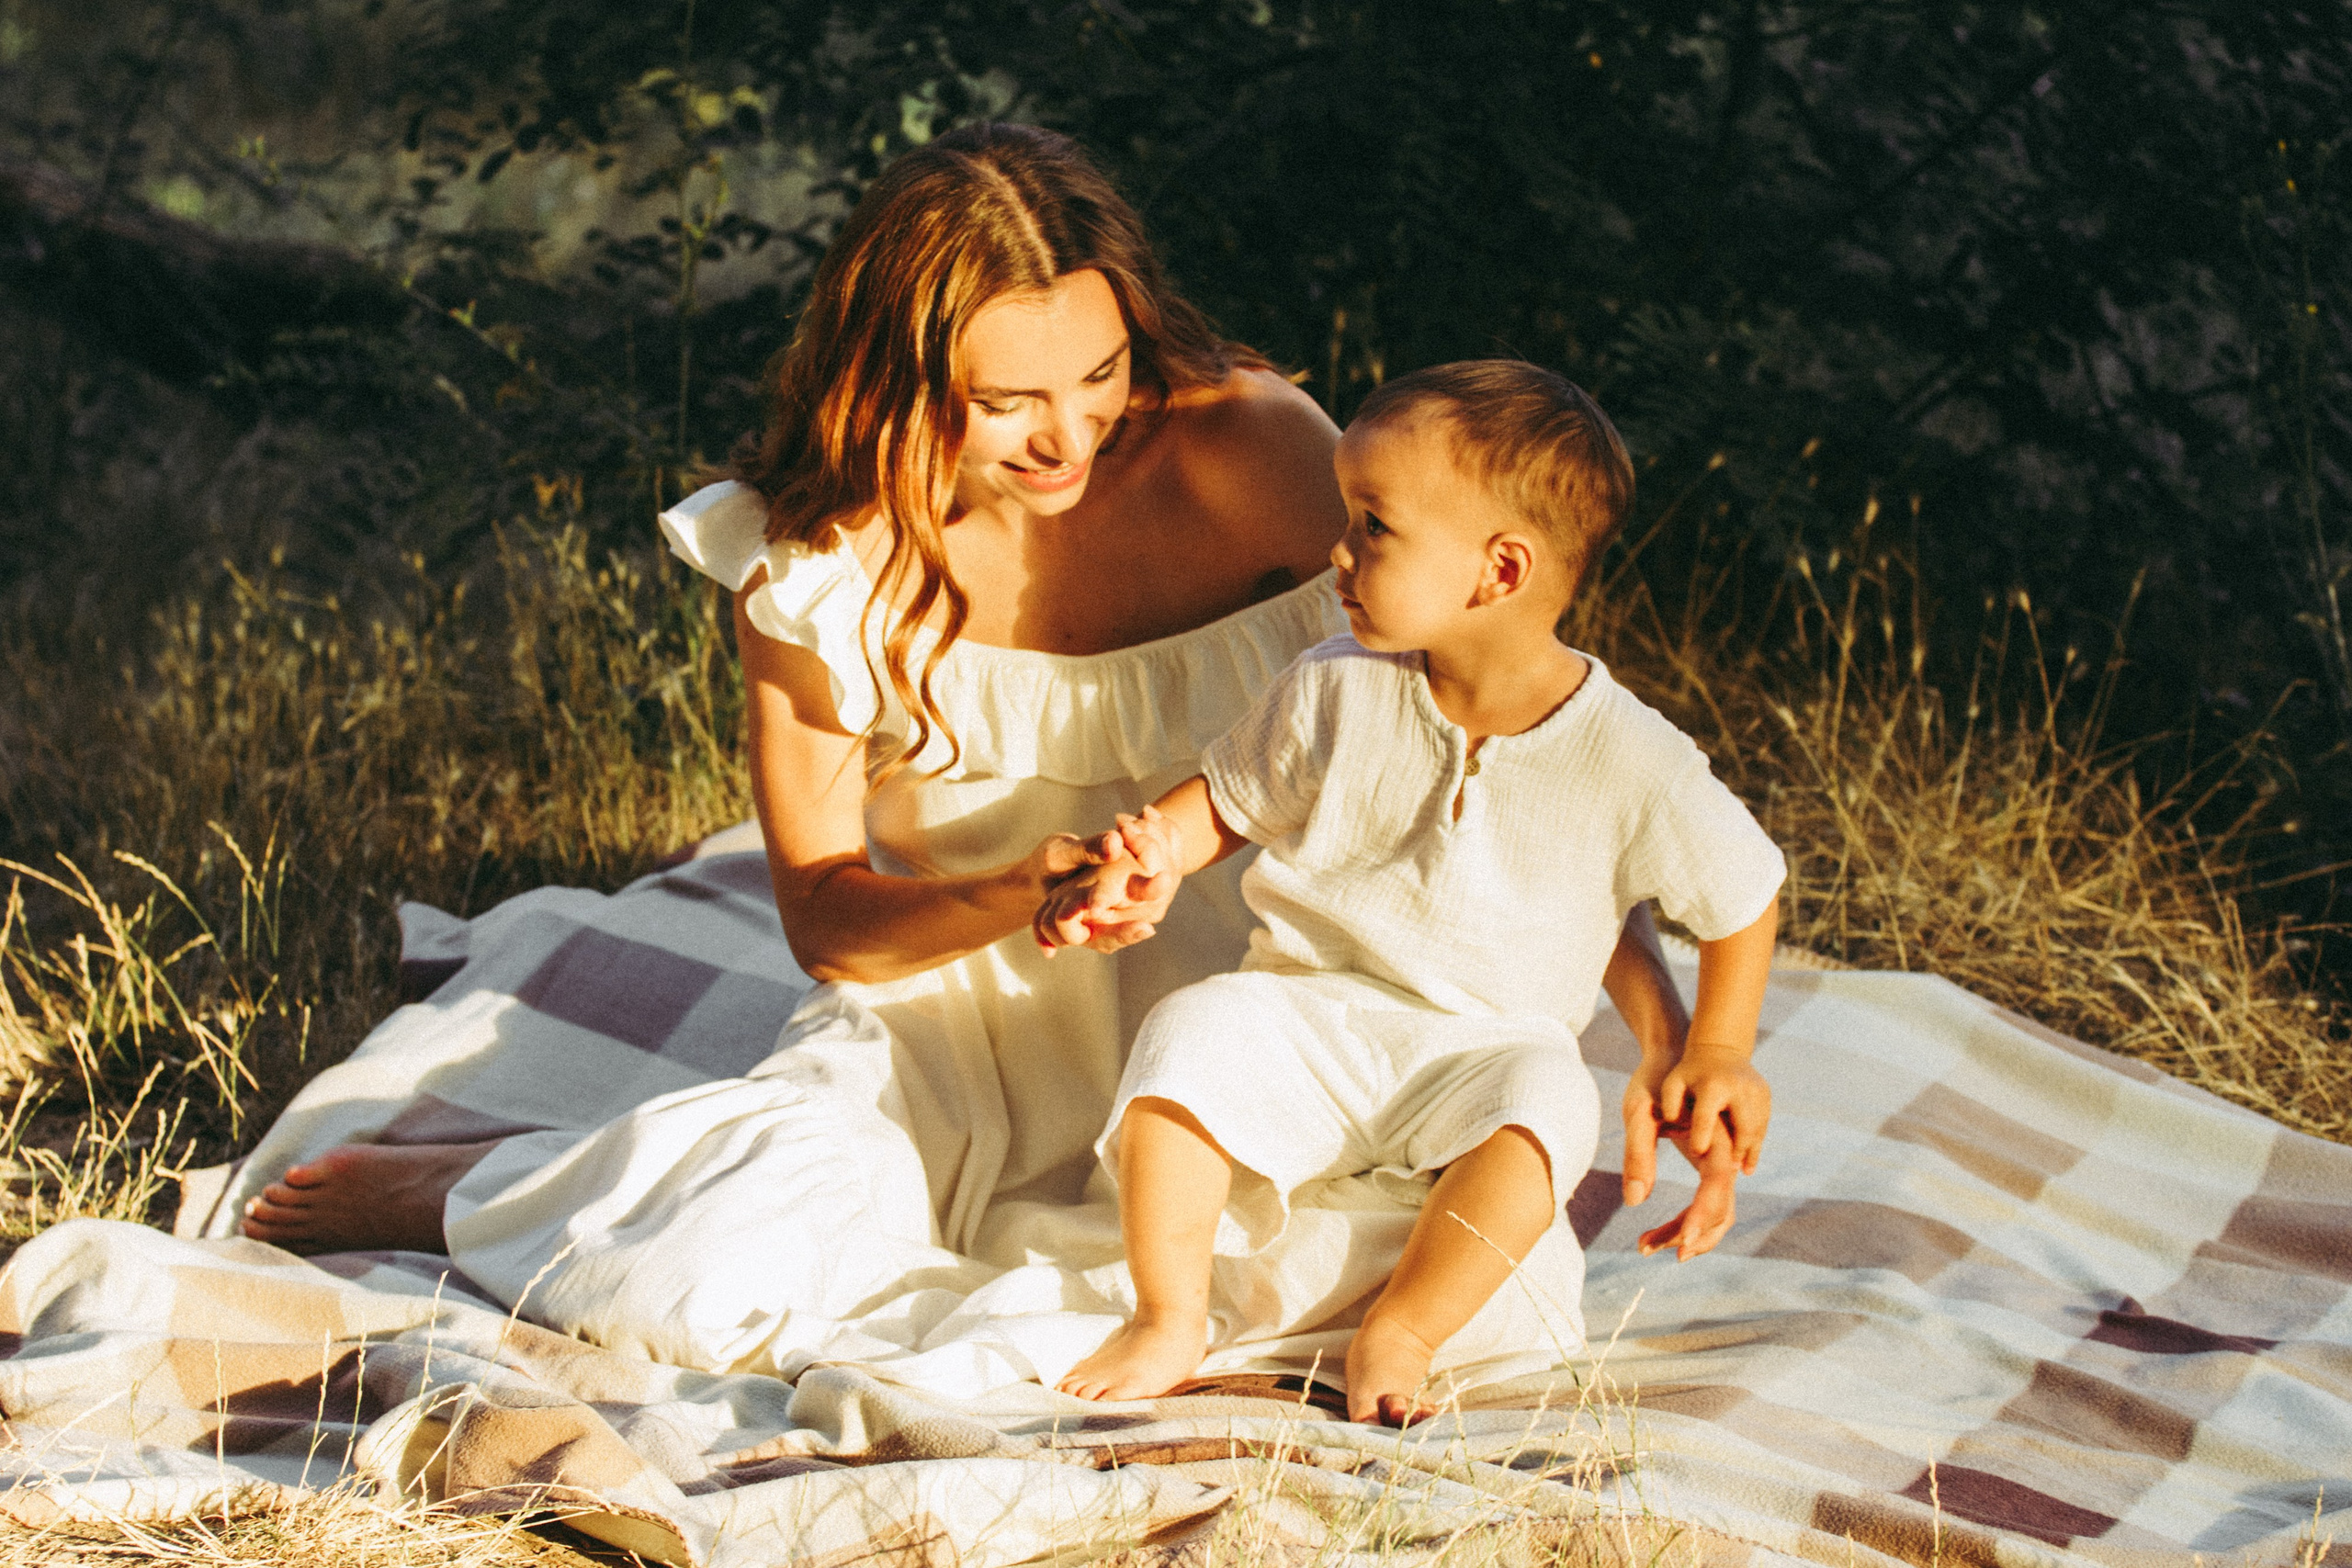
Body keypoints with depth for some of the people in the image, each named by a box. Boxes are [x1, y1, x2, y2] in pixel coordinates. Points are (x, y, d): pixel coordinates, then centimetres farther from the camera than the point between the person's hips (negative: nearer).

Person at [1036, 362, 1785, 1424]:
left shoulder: (1631, 763, -12)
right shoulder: (1335, 693, -5)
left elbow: (1742, 894, 3)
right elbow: (1229, 799, 10)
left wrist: (1719, 1051, 4)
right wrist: (1155, 857, -9)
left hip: (1490, 1047, -2)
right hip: (1309, 1017, 2)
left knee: (1546, 1100, -34)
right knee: (1188, 1037, -26)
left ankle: (1397, 1336, -21)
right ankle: (1169, 1321, -13)